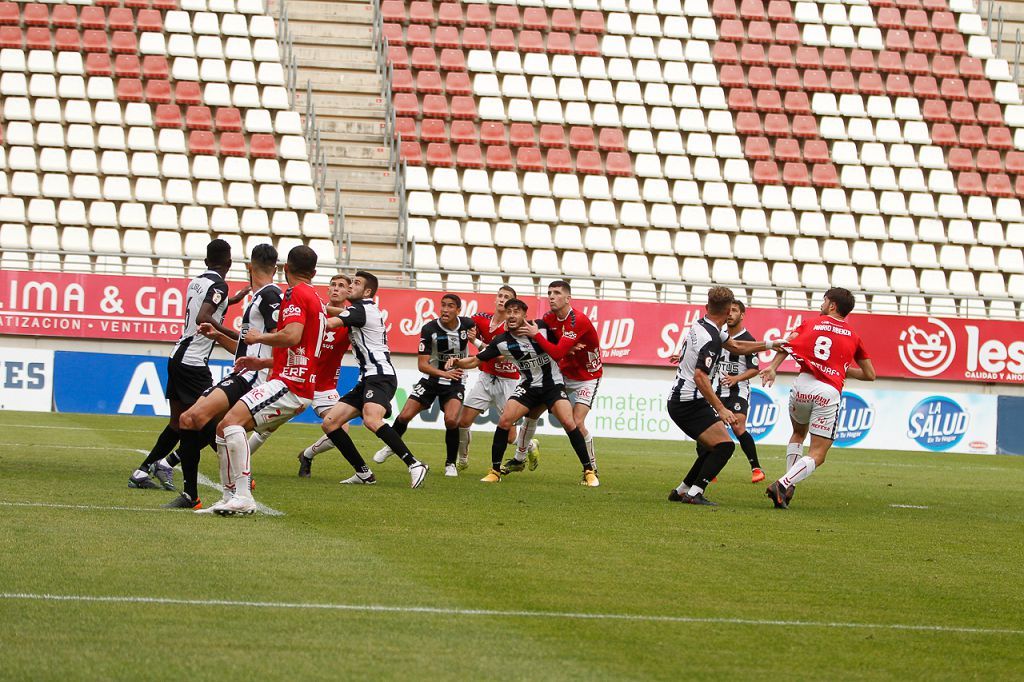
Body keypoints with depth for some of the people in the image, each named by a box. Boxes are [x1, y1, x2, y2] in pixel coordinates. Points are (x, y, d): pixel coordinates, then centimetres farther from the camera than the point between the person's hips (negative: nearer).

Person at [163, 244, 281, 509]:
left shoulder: (270, 295, -7)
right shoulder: (258, 298, 25)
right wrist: (218, 337, 19)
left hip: (253, 377, -10)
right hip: (241, 377, 10)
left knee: (200, 415, -27)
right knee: (188, 419, 4)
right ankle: (190, 495, 8)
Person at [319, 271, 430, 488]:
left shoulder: (361, 308, -6)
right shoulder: (367, 310, 24)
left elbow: (330, 324, -19)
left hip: (380, 376, -10)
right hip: (367, 379, 10)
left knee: (371, 420, -35)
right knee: (329, 423, 3)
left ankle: (414, 464, -33)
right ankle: (363, 473, 4)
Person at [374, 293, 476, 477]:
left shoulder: (467, 324, -11)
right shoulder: (429, 329, -18)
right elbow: (423, 365, -20)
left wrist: (474, 338, -10)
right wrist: (444, 373, -37)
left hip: (455, 381, 0)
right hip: (431, 378, 0)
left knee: (451, 420, -22)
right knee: (405, 416, -4)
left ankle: (451, 464, -3)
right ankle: (390, 447, 27)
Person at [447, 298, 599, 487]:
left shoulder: (542, 327, -13)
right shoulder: (501, 342, -9)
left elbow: (558, 353, -14)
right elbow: (475, 361, -3)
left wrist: (536, 335, -21)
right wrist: (457, 363, -22)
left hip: (553, 384, -2)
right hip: (528, 386, 2)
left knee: (568, 423, -19)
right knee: (504, 421, -14)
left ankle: (588, 471, -8)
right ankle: (495, 471, 1)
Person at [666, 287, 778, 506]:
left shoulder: (701, 325, 11)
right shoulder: (711, 338, -20)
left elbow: (736, 347, 25)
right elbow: (700, 377, -29)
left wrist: (770, 344, 25)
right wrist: (721, 409, -32)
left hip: (678, 401, 10)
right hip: (690, 403, -10)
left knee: (712, 449, 17)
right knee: (724, 445, -15)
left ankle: (680, 491, 20)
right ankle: (694, 493, -20)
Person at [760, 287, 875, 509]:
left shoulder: (811, 323, 13)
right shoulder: (853, 336, 15)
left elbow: (787, 344, -7)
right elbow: (869, 374, 22)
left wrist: (772, 367, -14)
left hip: (803, 385, 2)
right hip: (830, 391, -2)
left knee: (798, 433, 30)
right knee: (817, 456, 3)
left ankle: (788, 486, 17)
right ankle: (782, 485, -19)